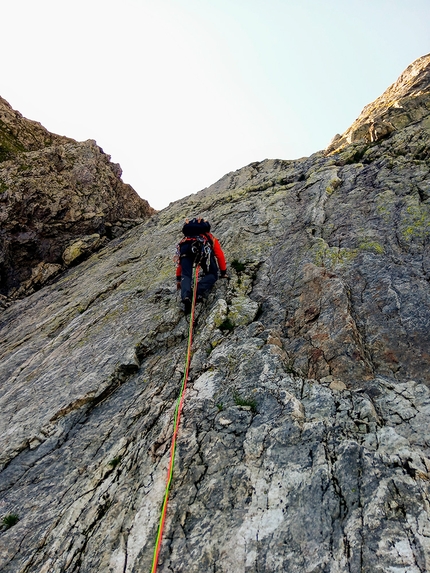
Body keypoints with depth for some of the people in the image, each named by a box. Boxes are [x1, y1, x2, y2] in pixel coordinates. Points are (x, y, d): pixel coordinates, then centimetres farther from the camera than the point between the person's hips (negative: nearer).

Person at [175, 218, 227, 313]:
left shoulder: (184, 240, 44)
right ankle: (198, 292, -16)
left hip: (185, 246, 2)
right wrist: (223, 272, 44)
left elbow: (180, 260, 42)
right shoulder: (210, 238, 41)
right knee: (212, 274, 9)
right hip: (202, 246, -2)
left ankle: (186, 297, -23)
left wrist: (178, 278, 46)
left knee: (186, 276, 6)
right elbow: (220, 256, 34)